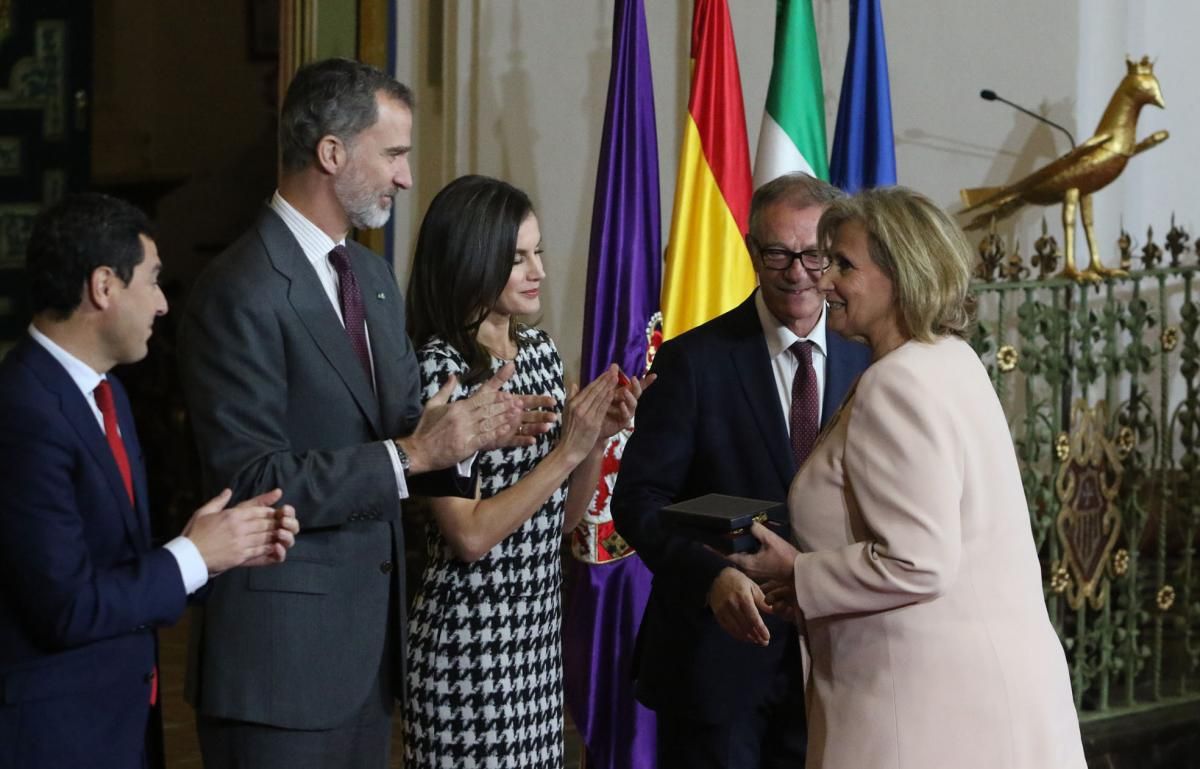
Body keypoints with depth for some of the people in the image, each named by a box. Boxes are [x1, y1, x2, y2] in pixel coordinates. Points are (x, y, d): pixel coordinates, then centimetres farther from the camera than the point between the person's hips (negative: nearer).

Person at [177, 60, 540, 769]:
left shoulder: (373, 274, 12)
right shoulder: (241, 294, -16)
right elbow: (253, 482, -20)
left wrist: (466, 428, -7)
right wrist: (410, 456, -20)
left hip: (371, 632, 8)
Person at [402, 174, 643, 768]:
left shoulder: (539, 350, 6)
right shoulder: (438, 368, -16)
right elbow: (469, 535, -19)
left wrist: (598, 436, -4)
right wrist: (566, 451, -18)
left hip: (538, 629, 7)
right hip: (469, 639, -7)